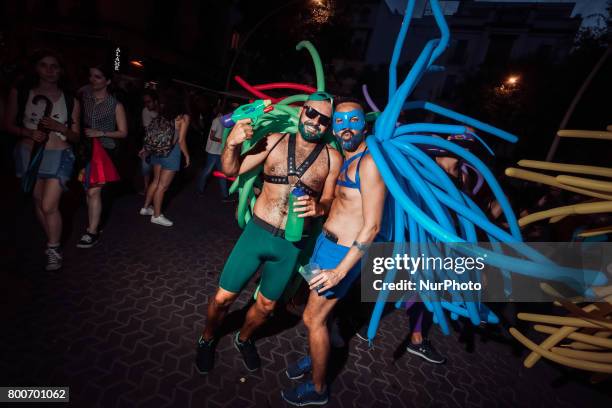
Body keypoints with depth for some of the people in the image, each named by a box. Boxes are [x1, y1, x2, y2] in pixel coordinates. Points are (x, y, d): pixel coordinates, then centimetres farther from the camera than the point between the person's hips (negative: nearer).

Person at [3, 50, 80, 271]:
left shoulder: (71, 101, 0)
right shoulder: (19, 93, 2)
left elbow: (75, 137, 3)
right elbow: (9, 124, 7)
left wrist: (59, 127, -17)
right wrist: (28, 132, -13)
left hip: (59, 157, -2)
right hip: (29, 153, 2)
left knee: (49, 206, -9)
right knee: (39, 203, 12)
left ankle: (53, 250, 10)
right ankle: (52, 241, 31)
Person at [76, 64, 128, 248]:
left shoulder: (116, 105, -2)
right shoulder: (84, 94, 5)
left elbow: (123, 132, -1)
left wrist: (100, 133, -13)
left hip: (105, 150, -4)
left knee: (94, 191, -11)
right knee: (89, 190, 10)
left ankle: (92, 233, -5)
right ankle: (93, 224, 25)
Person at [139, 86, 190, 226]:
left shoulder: (163, 115, 2)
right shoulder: (183, 117, -13)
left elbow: (153, 133, 5)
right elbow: (181, 141, -15)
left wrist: (146, 148, 17)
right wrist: (187, 156, -2)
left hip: (158, 151, 6)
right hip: (171, 153, -6)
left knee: (156, 181, 21)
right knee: (162, 186, 4)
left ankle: (146, 207, 35)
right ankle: (156, 216, 16)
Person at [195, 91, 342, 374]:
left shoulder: (332, 158, -4)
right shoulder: (275, 141, -3)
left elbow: (331, 201, 3)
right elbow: (231, 170, 0)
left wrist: (319, 207, -20)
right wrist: (232, 144, -19)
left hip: (290, 246, 1)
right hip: (256, 233, 0)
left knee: (266, 305, 20)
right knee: (223, 297, 10)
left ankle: (243, 339, 52)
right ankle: (207, 339, 44)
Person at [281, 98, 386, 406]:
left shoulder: (369, 162, -18)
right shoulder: (345, 160, 10)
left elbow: (371, 227, -22)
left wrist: (339, 271, -23)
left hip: (343, 252, -8)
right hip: (325, 241, 8)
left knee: (313, 319, 6)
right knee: (317, 312, 23)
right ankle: (315, 356, 49)